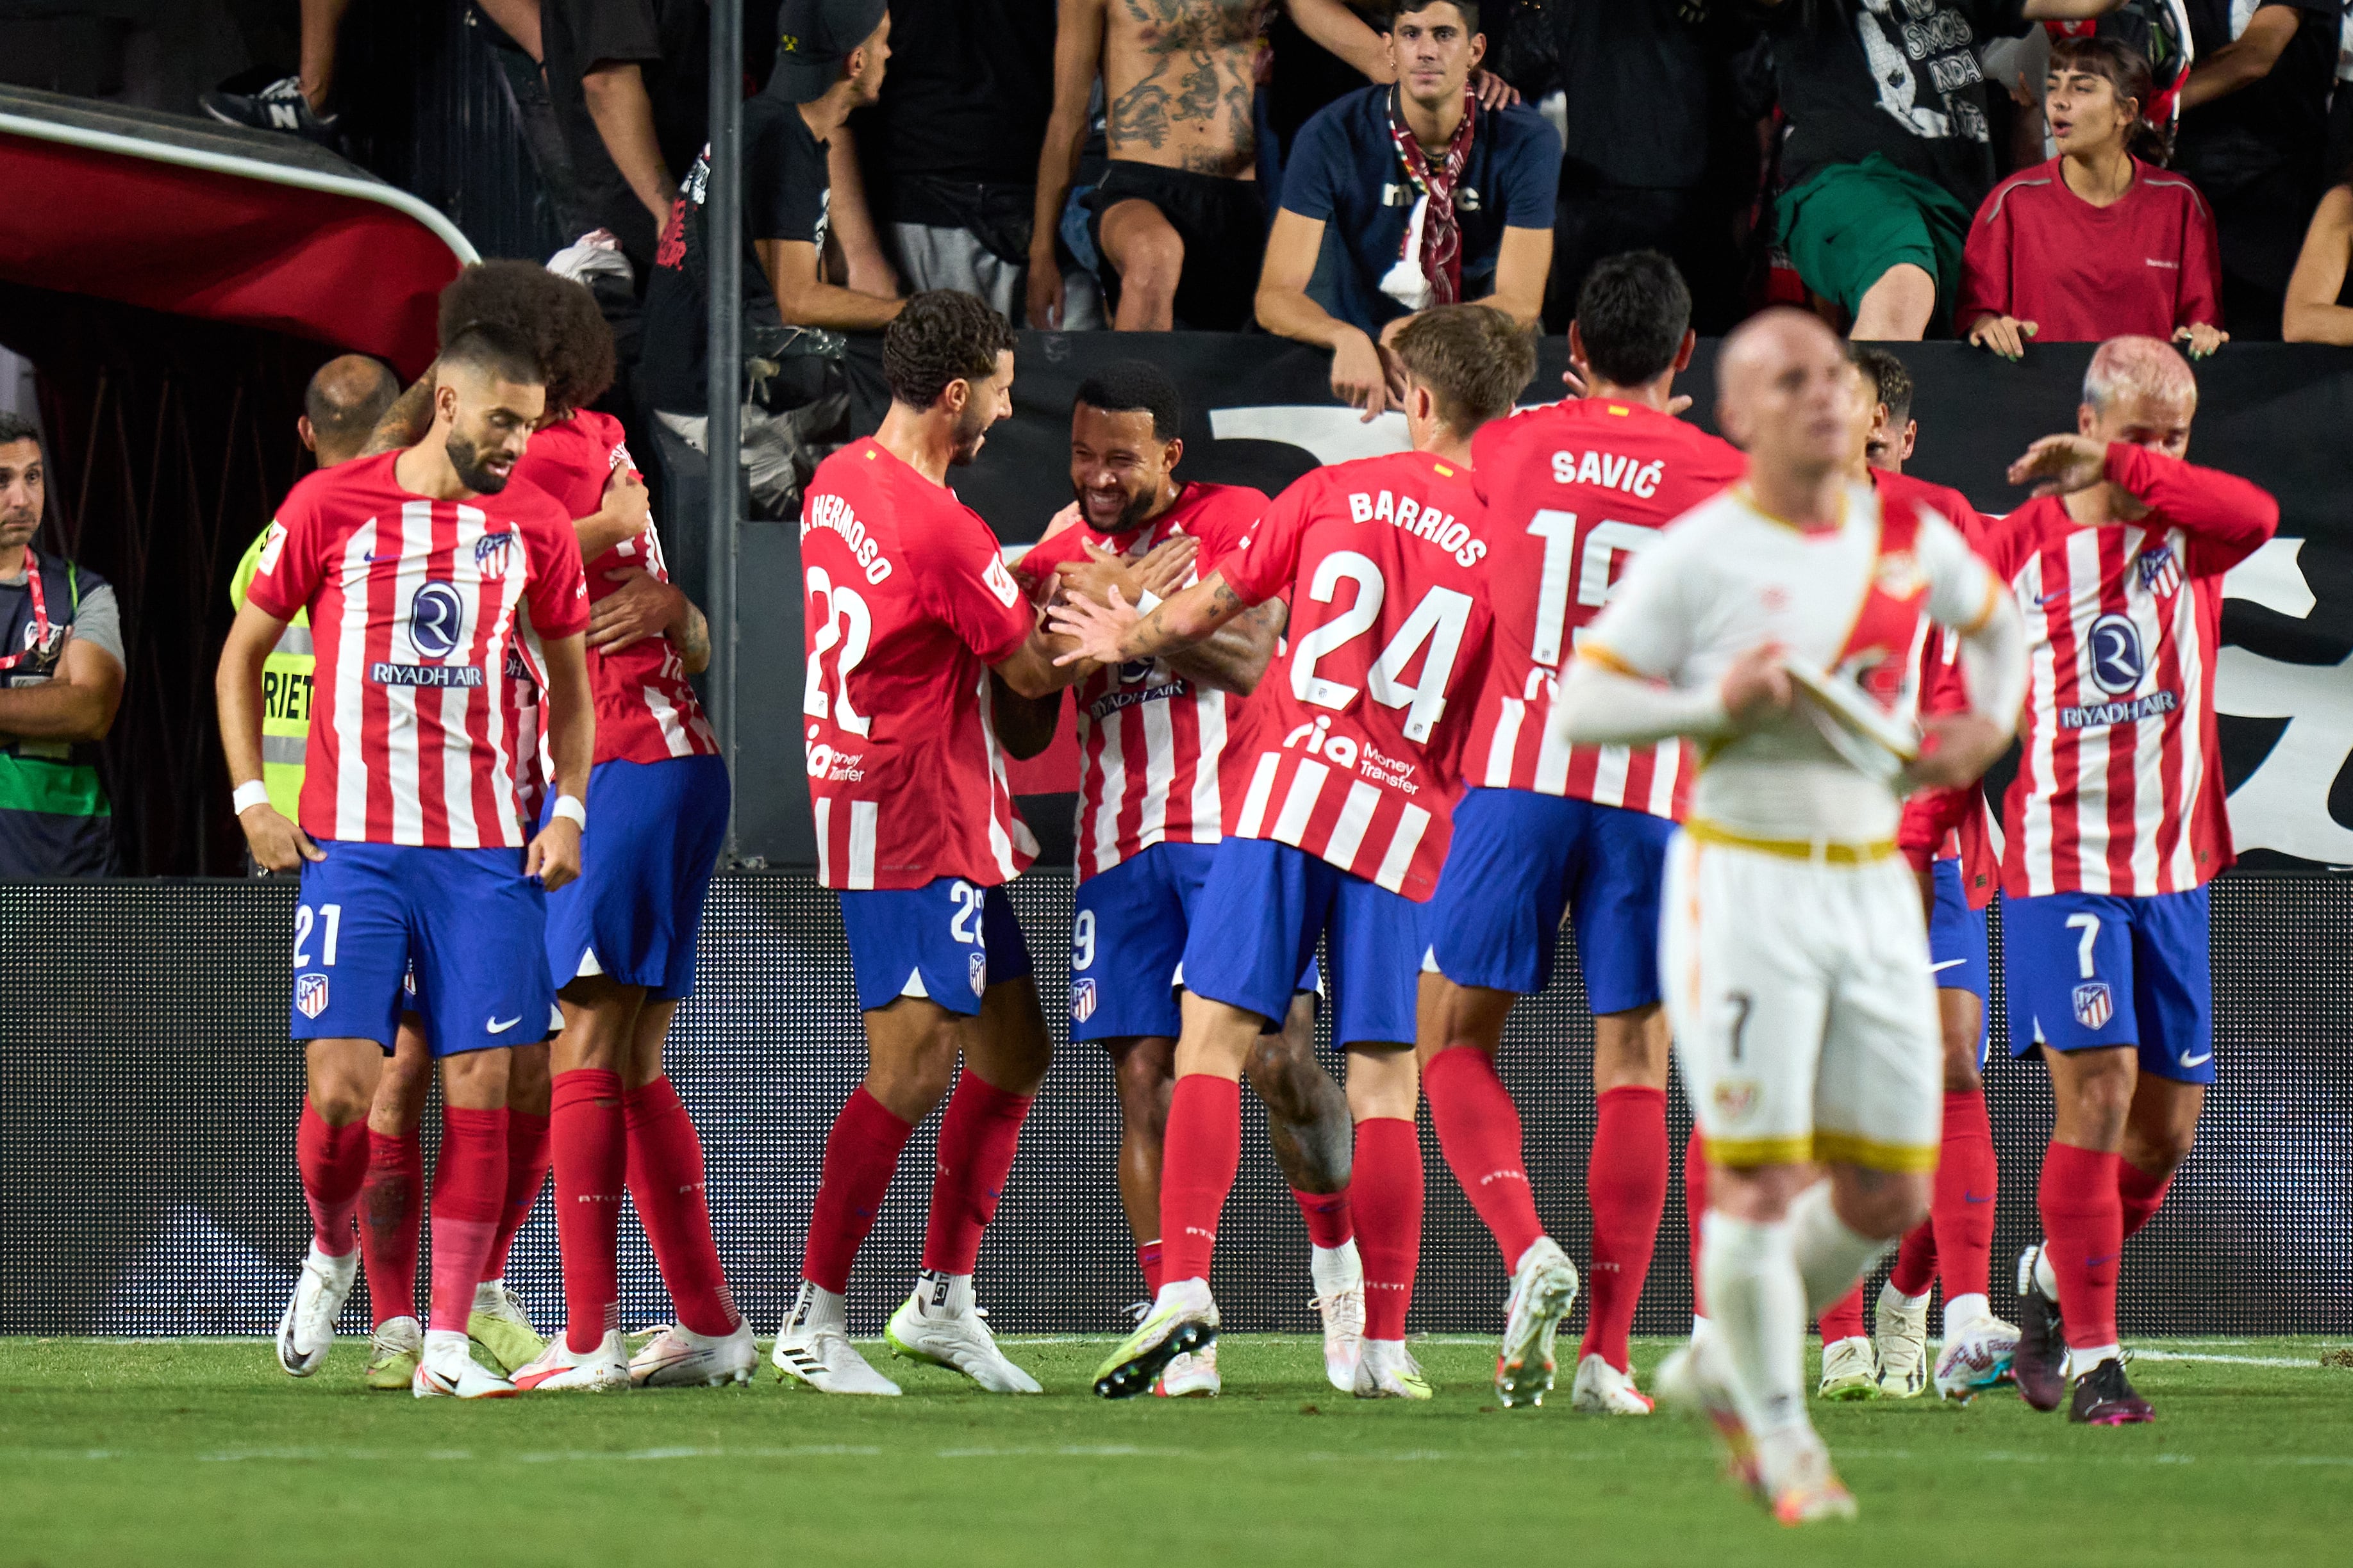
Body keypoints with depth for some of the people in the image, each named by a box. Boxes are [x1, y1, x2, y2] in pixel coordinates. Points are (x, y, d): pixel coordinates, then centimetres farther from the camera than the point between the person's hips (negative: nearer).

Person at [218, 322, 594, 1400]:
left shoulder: (534, 527, 7)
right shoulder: (330, 507, 0)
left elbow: (570, 681, 18)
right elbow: (243, 652, 9)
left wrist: (568, 811, 6)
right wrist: (251, 801, 1)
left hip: (487, 853, 2)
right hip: (351, 847, -2)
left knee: (480, 1090, -4)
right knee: (342, 1086, -11)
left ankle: (447, 1345, 2)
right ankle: (331, 1251, 21)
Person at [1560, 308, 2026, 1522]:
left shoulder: (1912, 541, 7)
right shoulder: (1696, 556, -7)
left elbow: (1995, 618, 28)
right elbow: (1580, 706, -5)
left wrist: (1989, 720, 9)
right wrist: (1717, 704, -18)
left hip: (1872, 889, 5)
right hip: (1743, 885, -5)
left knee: (1891, 1196, 5)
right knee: (1756, 1182, -6)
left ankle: (1722, 1367, 27)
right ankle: (1778, 1432, 12)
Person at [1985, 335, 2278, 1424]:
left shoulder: (2188, 531, 3)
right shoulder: (2016, 550, 1)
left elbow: (2256, 517, -23)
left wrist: (2119, 468, -25)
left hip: (2174, 871, 3)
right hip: (2060, 867, -3)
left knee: (2167, 1128, 7)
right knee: (2096, 1091, -16)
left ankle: (2054, 1277, 34)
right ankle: (2092, 1356, -11)